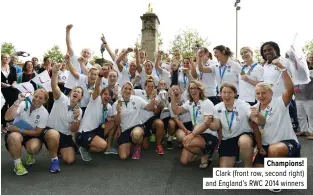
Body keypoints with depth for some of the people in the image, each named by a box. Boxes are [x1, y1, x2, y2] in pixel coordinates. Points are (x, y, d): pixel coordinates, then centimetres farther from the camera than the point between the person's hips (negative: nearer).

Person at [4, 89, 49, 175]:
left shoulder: (44, 113, -11)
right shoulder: (23, 104, -14)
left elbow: (37, 132, -10)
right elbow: (7, 117, -26)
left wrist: (20, 130, -20)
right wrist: (17, 102, -32)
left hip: (31, 135, 0)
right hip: (15, 133, 0)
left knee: (34, 147, -32)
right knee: (15, 137, -36)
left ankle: (30, 154, 9)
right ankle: (17, 164, -13)